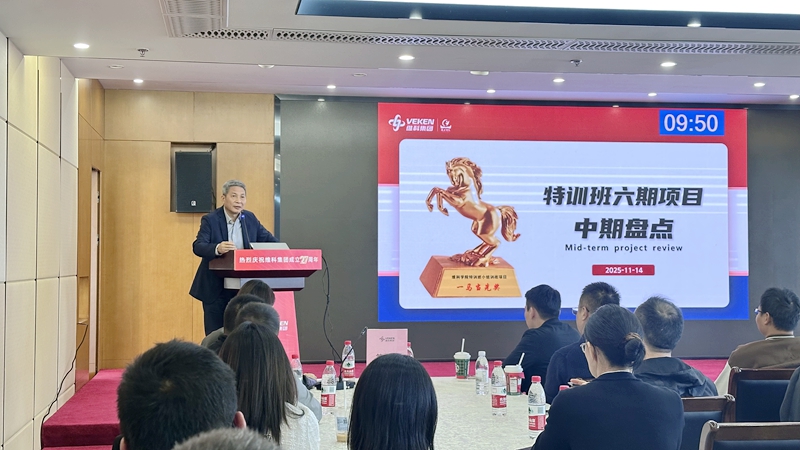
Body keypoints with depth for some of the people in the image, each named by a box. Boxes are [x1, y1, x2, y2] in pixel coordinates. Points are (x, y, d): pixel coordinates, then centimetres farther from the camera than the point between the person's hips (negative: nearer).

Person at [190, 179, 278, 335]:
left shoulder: (250, 218, 6)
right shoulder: (210, 220, -8)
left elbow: (268, 239, 10)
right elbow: (197, 246, -21)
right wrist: (217, 248, -43)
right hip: (215, 287, -4)